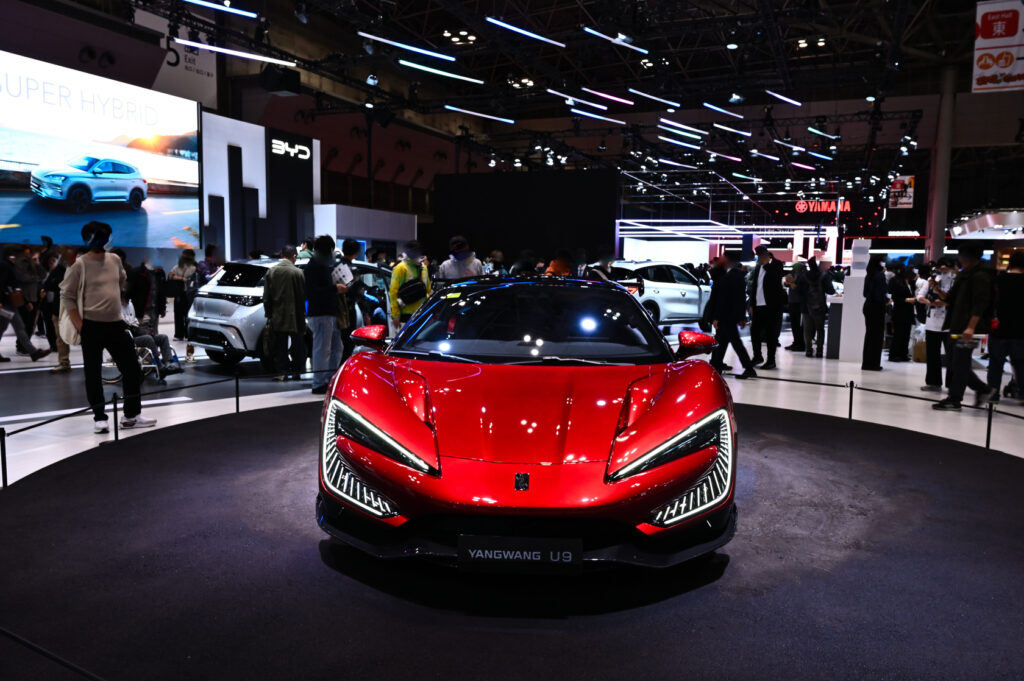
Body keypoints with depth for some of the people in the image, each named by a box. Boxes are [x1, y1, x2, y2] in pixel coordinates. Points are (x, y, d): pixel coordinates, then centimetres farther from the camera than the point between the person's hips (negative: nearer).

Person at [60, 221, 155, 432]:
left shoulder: (115, 260, 7)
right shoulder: (80, 265, -7)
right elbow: (67, 295, -5)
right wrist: (79, 324, -10)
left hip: (116, 323, 5)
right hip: (92, 326, -5)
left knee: (132, 368, 6)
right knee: (93, 373, 2)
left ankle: (132, 415, 15)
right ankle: (99, 418, 12)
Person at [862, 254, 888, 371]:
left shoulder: (869, 276, 7)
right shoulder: (880, 276, -13)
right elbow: (883, 293, -18)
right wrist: (887, 300, 1)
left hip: (868, 306, 7)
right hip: (877, 307, -7)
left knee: (869, 334, 13)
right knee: (877, 335, 0)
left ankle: (866, 363, 17)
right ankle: (873, 363, 3)